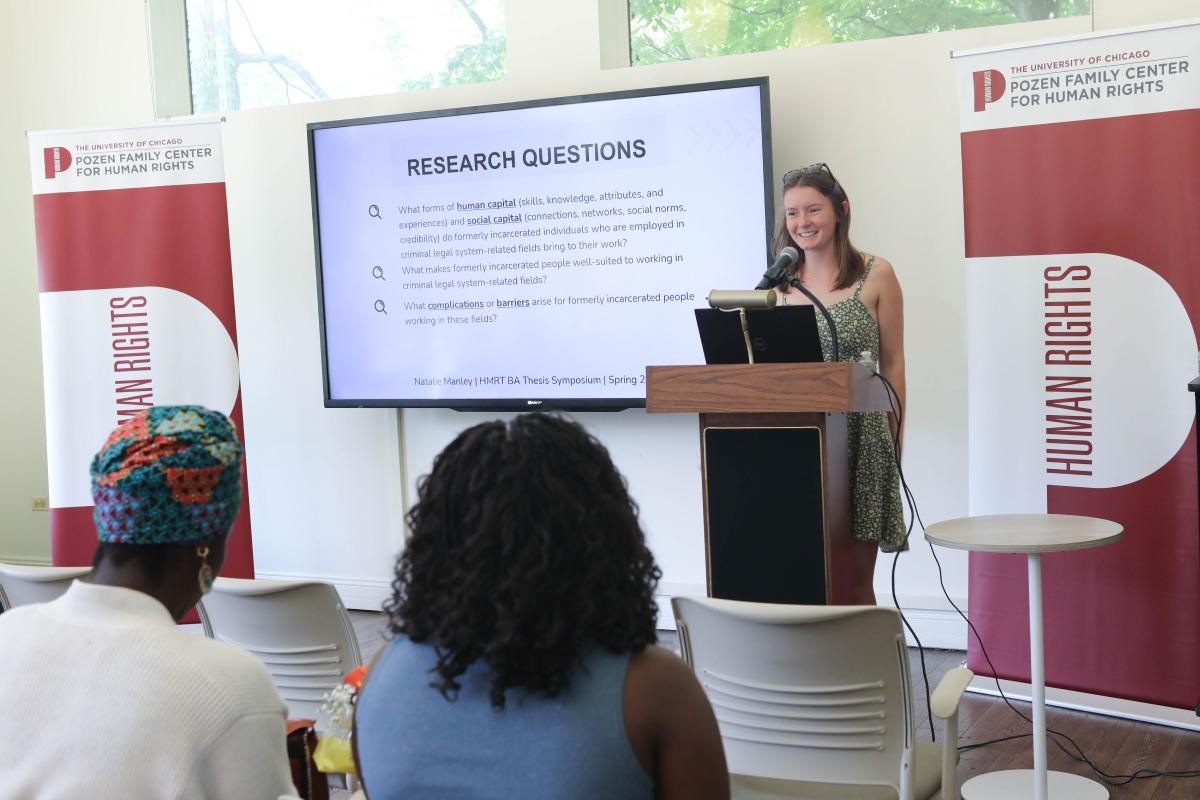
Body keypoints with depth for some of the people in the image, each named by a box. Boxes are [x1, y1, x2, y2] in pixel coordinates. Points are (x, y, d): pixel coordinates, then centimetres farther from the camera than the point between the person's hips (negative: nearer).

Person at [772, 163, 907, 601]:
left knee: (855, 575, 1)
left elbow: (892, 364, 3)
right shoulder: (779, 283, 10)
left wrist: (895, 441, 0)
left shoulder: (875, 274, 2)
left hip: (859, 438, -2)